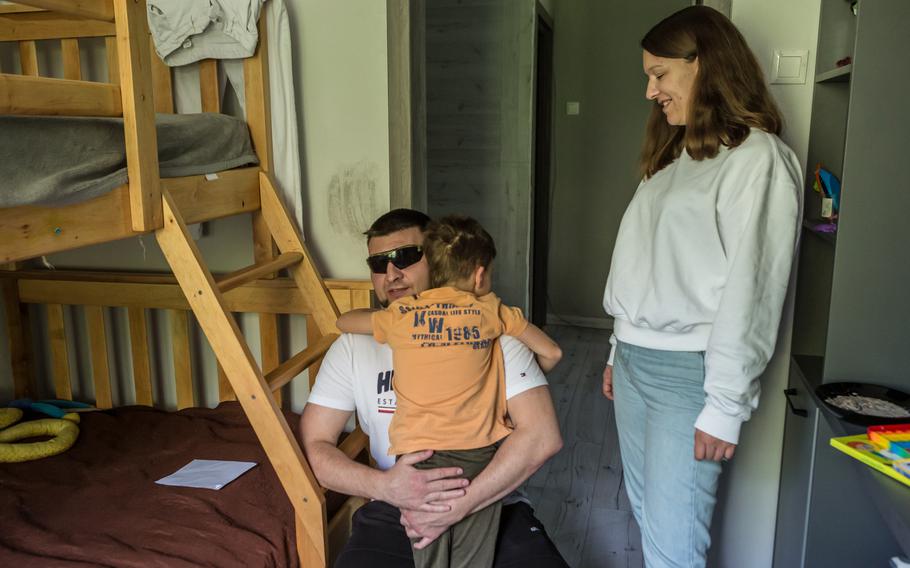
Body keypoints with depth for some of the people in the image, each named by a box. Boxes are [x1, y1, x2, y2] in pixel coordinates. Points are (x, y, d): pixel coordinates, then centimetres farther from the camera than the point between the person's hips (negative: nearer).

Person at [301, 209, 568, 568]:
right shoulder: (354, 346, 4)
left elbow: (542, 436, -12)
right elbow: (313, 445, 1)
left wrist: (458, 505, -19)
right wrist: (384, 485, -17)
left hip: (490, 507, 0)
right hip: (394, 513, 1)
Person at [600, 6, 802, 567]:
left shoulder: (758, 158, -11)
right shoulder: (676, 155, 15)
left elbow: (751, 292, -15)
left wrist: (725, 406, -15)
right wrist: (619, 351, 17)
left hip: (689, 371, -8)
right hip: (635, 360, 8)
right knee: (646, 515, 18)